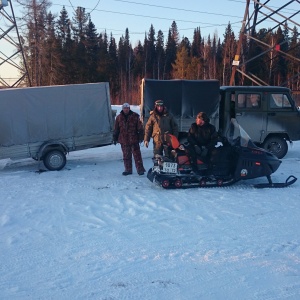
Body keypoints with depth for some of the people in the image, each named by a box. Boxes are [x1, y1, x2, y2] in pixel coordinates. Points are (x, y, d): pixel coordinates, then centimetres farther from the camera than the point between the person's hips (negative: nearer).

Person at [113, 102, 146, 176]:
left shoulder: (135, 116, 0)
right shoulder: (119, 117, 7)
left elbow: (140, 127, 1)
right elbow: (116, 129, 13)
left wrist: (141, 137, -4)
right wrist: (115, 138, 11)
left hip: (134, 139, -3)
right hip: (124, 141, 3)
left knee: (137, 155, -3)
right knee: (126, 156, 9)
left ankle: (140, 169, 3)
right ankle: (128, 169, 19)